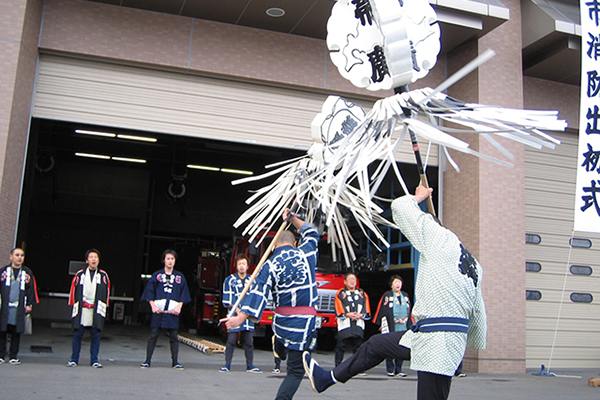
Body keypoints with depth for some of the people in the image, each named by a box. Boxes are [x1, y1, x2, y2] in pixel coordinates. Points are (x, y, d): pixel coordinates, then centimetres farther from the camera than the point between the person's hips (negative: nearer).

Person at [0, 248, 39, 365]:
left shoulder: (28, 273, 10)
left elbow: (31, 289, 10)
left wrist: (29, 305, 4)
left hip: (19, 310, 1)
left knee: (16, 333, 3)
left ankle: (13, 357, 11)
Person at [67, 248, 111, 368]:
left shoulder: (103, 276, 10)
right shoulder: (80, 274, 8)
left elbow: (106, 292, 12)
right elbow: (73, 290, 10)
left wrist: (104, 308, 6)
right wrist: (73, 306, 4)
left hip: (97, 311, 0)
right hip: (81, 310, 0)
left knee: (96, 335, 0)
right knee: (77, 334, 2)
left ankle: (94, 360, 8)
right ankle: (74, 360, 12)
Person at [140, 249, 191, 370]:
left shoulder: (180, 276, 11)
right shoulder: (157, 275, 8)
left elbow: (184, 293, 10)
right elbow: (149, 292, 6)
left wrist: (179, 307, -3)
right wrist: (153, 305, -6)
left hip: (173, 311, 1)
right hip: (158, 310, -1)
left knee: (174, 338, 3)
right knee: (153, 336, 0)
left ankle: (175, 362, 9)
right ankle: (147, 361, 7)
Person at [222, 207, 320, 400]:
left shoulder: (270, 265, -3)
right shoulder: (306, 254, 2)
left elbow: (258, 292, -14)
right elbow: (311, 233, 23)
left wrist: (241, 317, -17)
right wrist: (294, 219, 30)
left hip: (281, 320, 2)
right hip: (303, 323, -2)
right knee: (295, 371, 0)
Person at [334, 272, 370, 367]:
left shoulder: (362, 294, 18)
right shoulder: (340, 293, 8)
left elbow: (367, 311, 12)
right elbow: (339, 310, -2)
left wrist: (361, 315, -7)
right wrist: (348, 314, -15)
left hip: (358, 325, 3)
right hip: (344, 324, -3)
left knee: (358, 347, 4)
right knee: (341, 347, -4)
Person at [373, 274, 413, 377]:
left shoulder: (405, 295, 16)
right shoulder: (387, 295, 1)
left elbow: (408, 311, 20)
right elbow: (381, 310, 0)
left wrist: (410, 324, 16)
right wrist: (381, 324, -3)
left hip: (403, 327, 4)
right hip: (391, 327, -4)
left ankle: (398, 370, 12)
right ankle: (390, 370, 7)